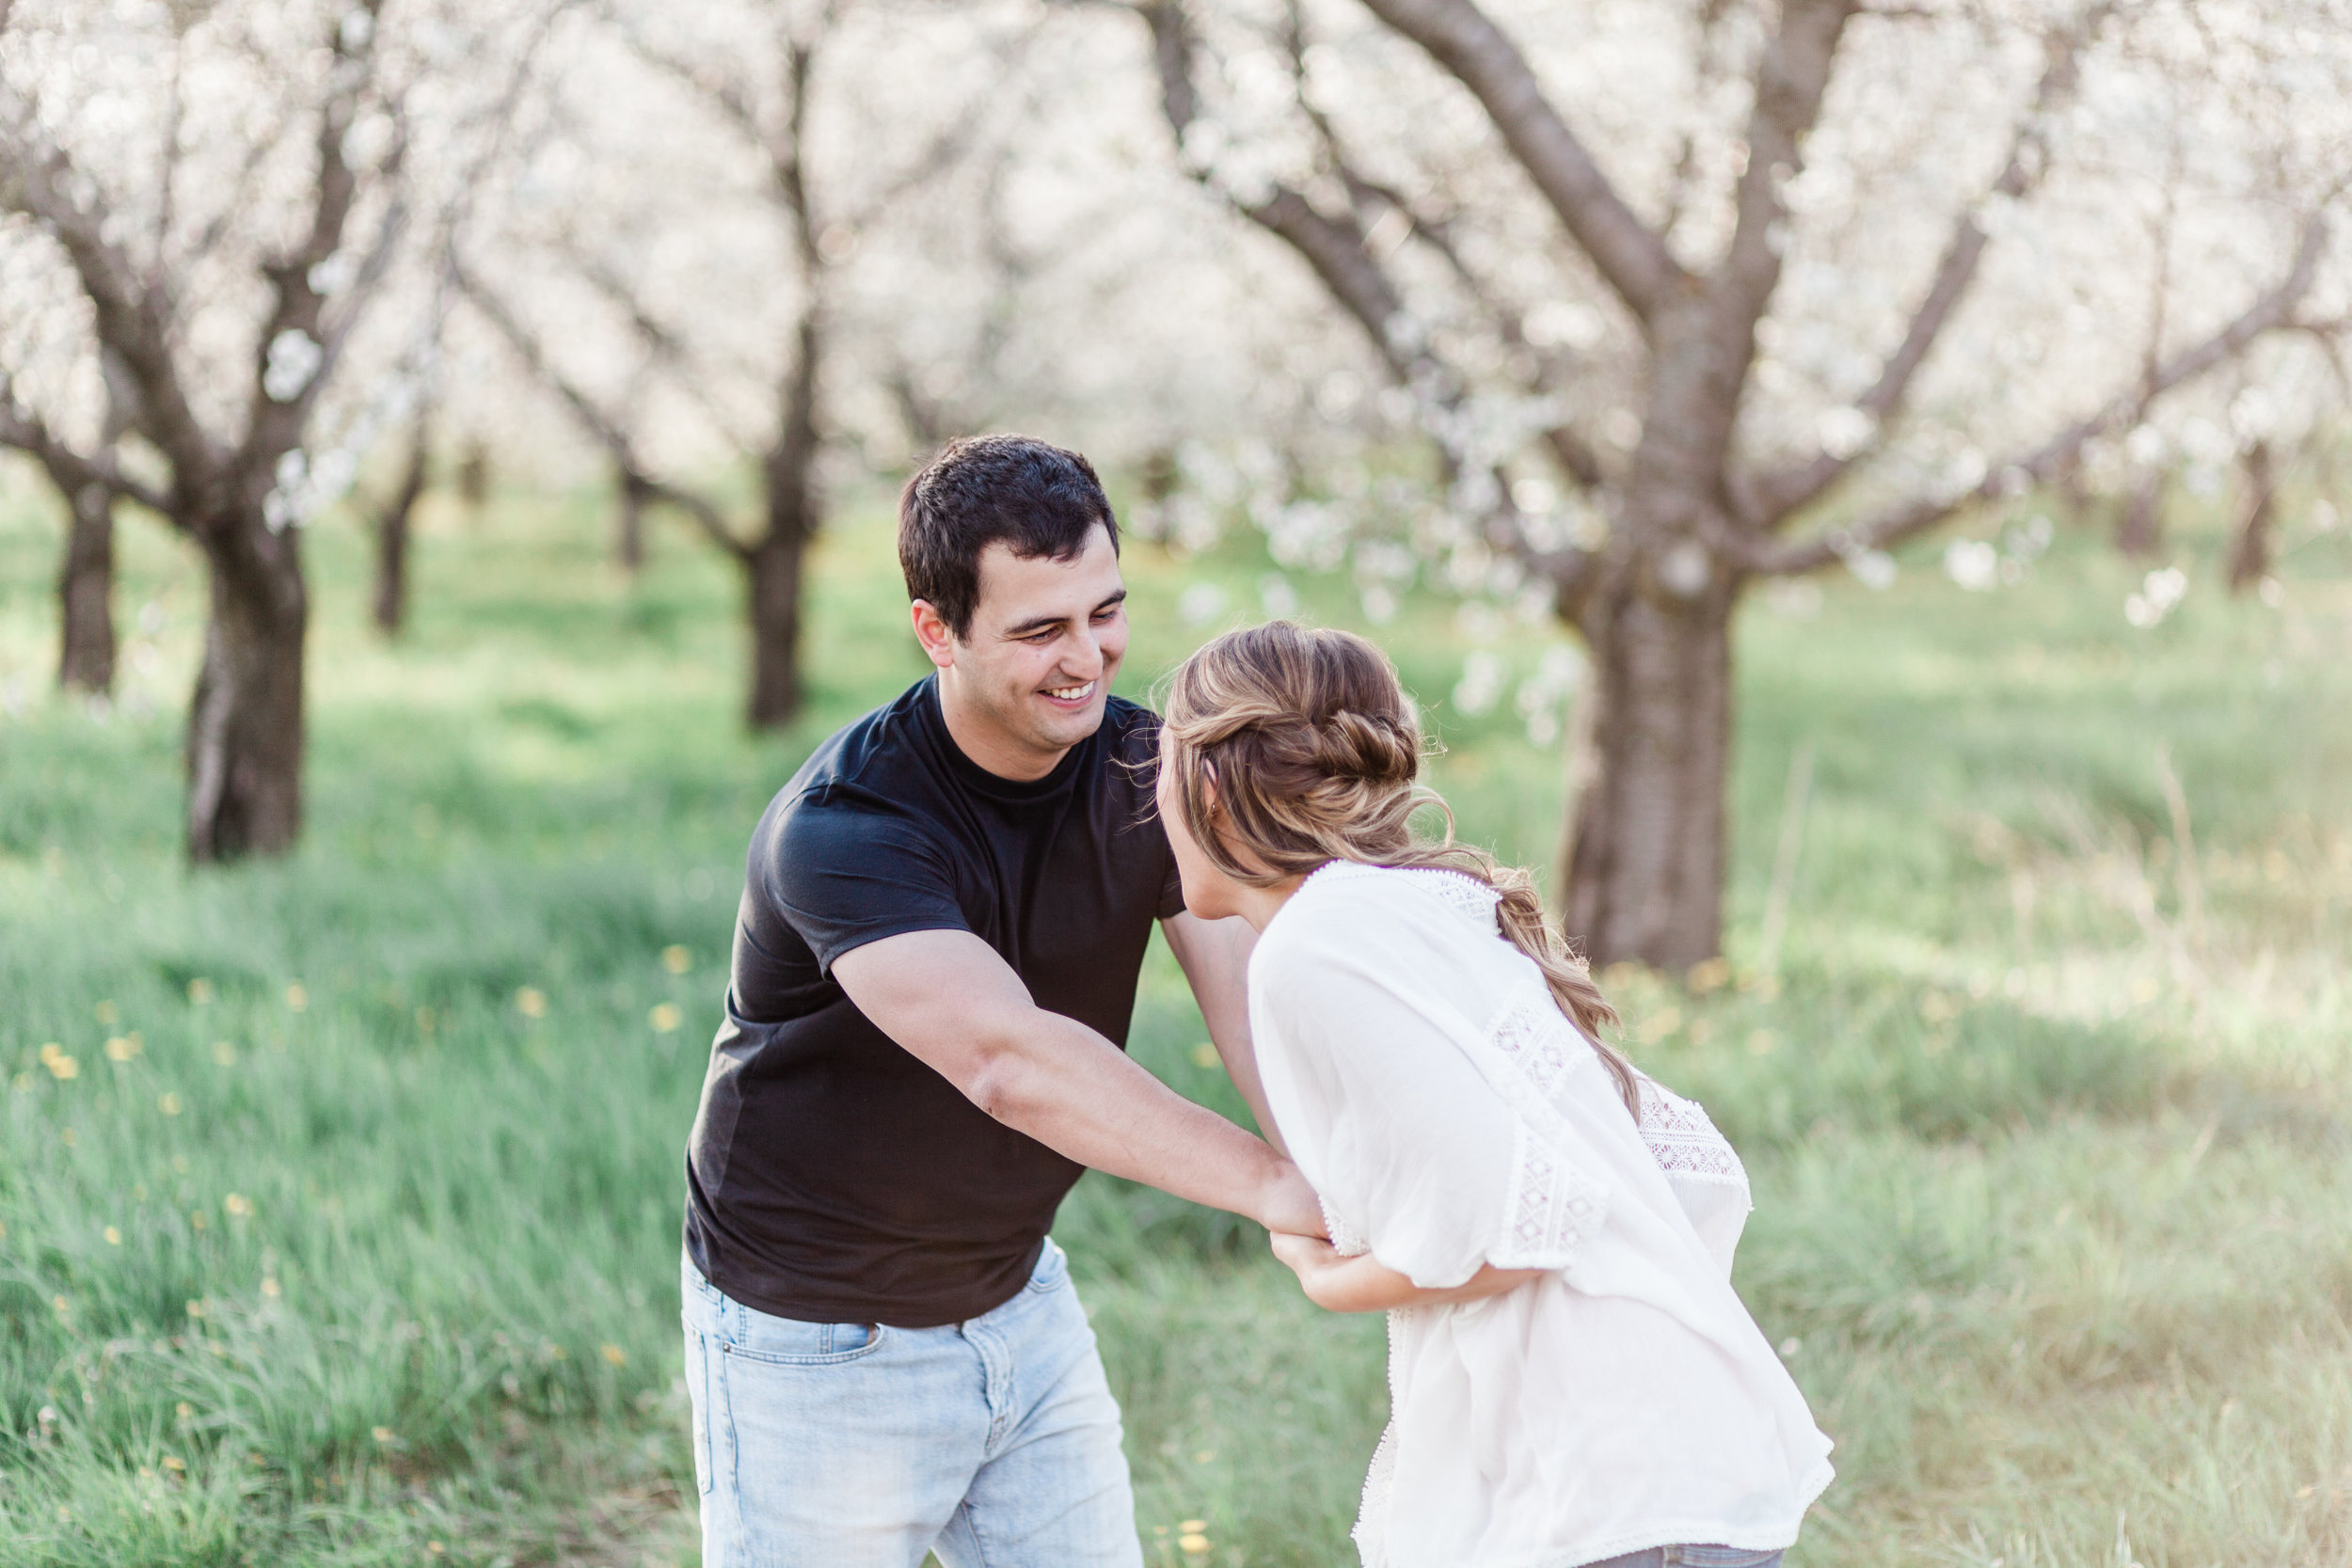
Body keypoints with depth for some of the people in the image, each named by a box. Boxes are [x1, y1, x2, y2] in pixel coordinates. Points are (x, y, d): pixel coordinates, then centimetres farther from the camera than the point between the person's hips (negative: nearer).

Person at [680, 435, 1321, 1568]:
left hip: (1016, 1301, 6)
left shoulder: (1146, 771, -8)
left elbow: (1255, 998, -21)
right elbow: (1008, 1059, -42)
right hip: (814, 1338, -6)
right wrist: (1274, 1187, -50)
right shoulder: (841, 826, -28)